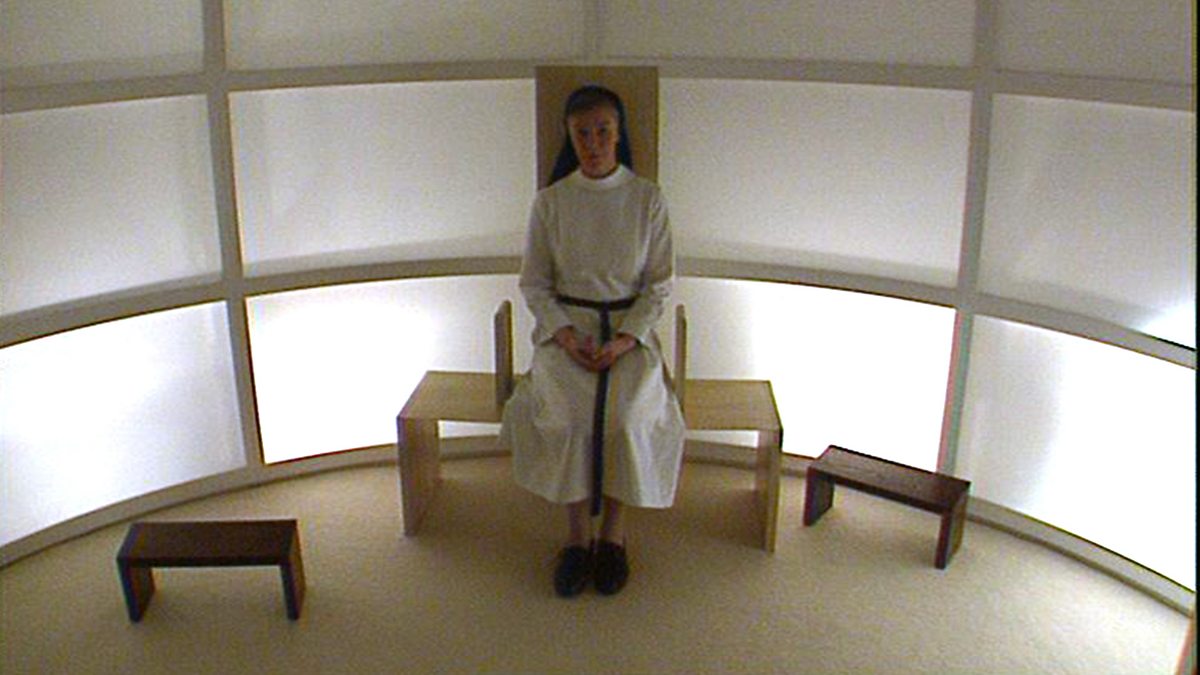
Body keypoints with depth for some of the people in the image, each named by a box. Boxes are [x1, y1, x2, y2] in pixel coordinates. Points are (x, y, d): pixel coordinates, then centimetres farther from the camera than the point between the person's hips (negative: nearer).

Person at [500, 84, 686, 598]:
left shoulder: (647, 198, 0)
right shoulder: (550, 202, 2)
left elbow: (660, 283, 1)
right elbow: (533, 283, 4)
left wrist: (624, 340, -13)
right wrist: (566, 336, -12)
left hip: (630, 329, 0)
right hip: (565, 328, 1)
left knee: (625, 417, -28)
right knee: (567, 416, -27)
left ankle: (613, 532, -6)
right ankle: (578, 536, -9)